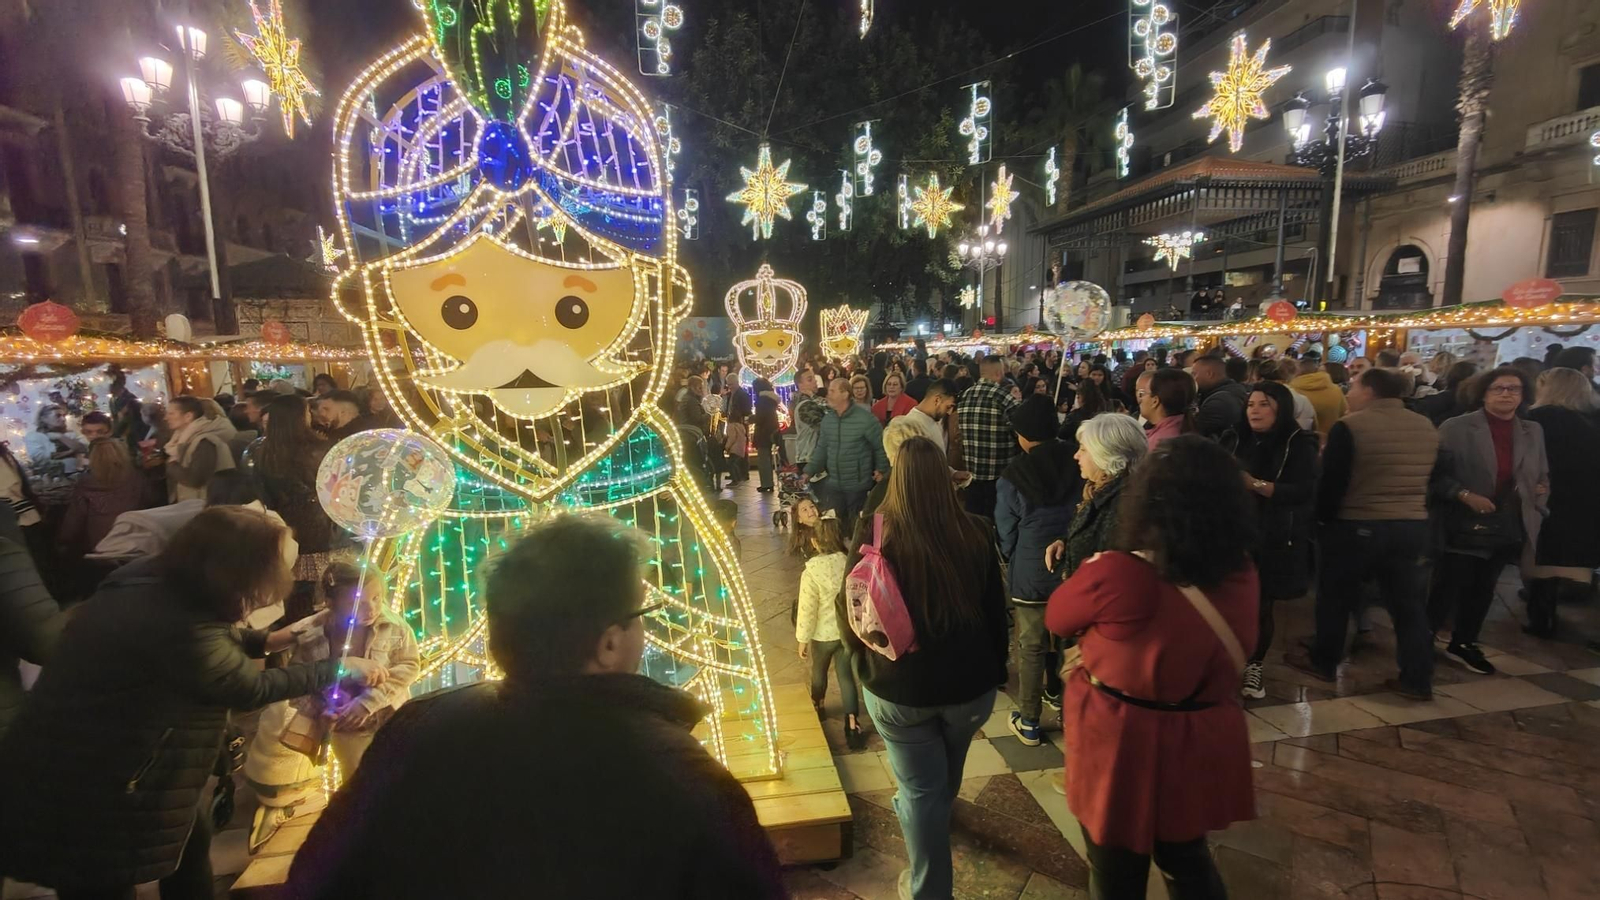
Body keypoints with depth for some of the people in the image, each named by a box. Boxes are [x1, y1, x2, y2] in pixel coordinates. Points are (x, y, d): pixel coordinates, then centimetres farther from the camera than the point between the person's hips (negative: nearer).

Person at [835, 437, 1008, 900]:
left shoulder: (875, 532, -18)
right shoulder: (975, 531, -13)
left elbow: (851, 607, -7)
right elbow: (997, 609, -2)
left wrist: (864, 653, 13)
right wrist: (996, 668, 14)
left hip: (899, 685, -4)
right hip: (970, 681, 4)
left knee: (920, 788, 15)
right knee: (944, 778, 31)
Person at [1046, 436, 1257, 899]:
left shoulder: (1114, 574, -29)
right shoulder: (1241, 572, -10)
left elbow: (1056, 617, -9)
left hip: (1123, 749, -5)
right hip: (1203, 745, 5)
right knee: (1188, 860, 30)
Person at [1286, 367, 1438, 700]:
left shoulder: (1349, 427, -14)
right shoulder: (1426, 427, 7)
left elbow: (1331, 484, -13)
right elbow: (1426, 480, 15)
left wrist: (1322, 520, -1)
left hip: (1356, 525, -5)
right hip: (1413, 525, 5)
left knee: (1336, 597, 10)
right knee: (1408, 603, 12)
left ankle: (1322, 662, 23)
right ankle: (1417, 680, 16)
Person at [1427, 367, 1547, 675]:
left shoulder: (1533, 432, 8)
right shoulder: (1456, 428, -10)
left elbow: (1543, 476, 17)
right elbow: (1437, 473, -11)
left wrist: (1541, 489, -4)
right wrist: (1465, 495, -23)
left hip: (1507, 526, 6)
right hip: (1464, 526, -6)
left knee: (1483, 589, 17)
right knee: (1447, 589, -3)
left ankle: (1464, 643, 32)